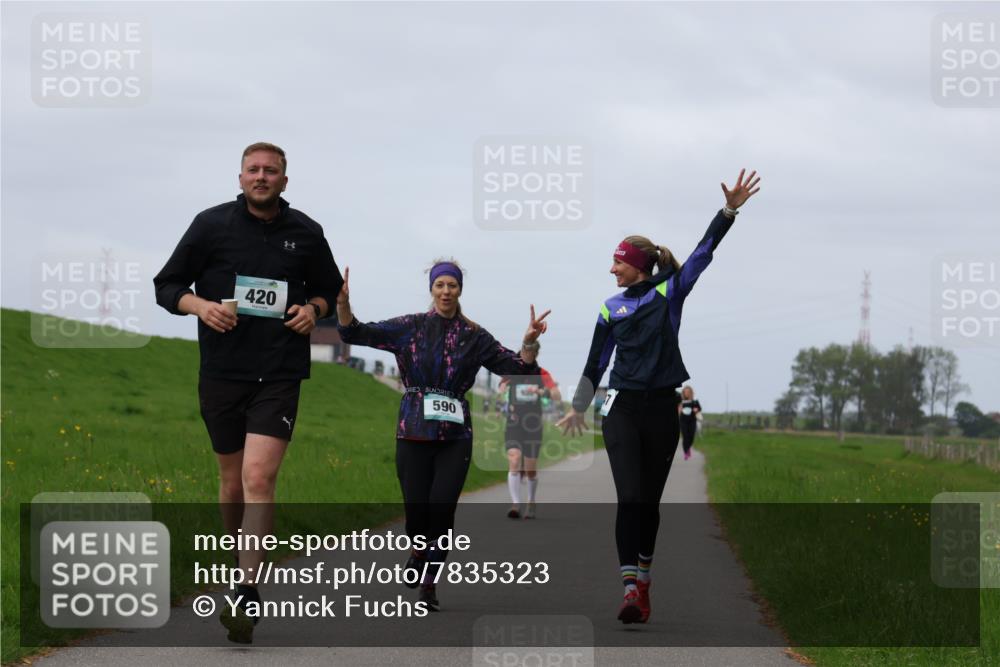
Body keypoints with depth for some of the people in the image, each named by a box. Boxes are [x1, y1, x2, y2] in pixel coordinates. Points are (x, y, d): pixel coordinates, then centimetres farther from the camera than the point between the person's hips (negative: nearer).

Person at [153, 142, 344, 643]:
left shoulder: (306, 233, 6)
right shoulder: (212, 224, 2)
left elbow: (330, 288, 22)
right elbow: (166, 285, 7)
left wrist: (313, 308, 0)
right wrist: (199, 304, -13)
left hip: (280, 374, -1)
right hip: (222, 371, 1)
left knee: (260, 476, -16)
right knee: (232, 480, 9)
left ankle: (247, 596, -19)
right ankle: (241, 562, 33)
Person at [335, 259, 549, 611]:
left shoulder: (474, 337, 6)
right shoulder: (410, 328, 4)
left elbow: (517, 367, 3)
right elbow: (355, 333, -1)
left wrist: (530, 342, -15)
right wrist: (343, 304, -18)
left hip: (455, 435, 0)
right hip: (413, 432, 0)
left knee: (442, 509, -10)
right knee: (416, 510, -3)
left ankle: (429, 584, 5)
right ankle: (420, 550, 33)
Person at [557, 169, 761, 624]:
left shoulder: (669, 292, 2)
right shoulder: (611, 308, 8)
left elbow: (703, 251, -8)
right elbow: (596, 362, 17)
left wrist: (730, 210, -18)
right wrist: (578, 409, 24)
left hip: (662, 407, 0)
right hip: (622, 407, 0)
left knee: (650, 500, 7)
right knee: (630, 497, -13)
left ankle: (642, 583, 19)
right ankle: (631, 589, -21)